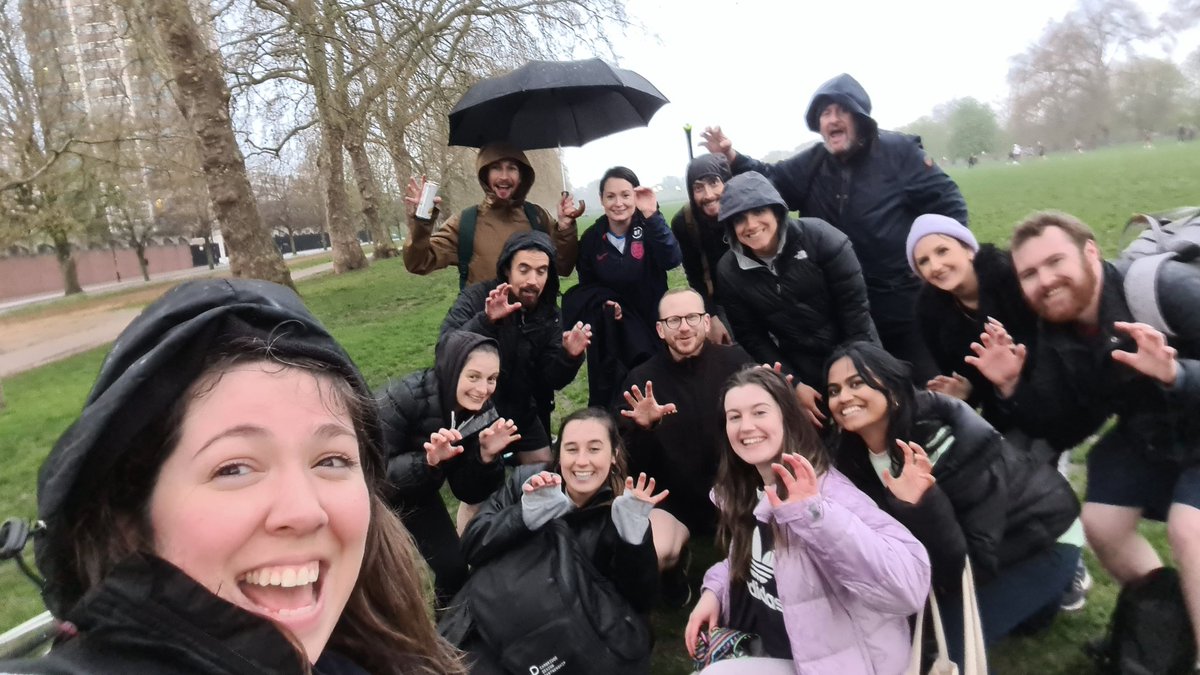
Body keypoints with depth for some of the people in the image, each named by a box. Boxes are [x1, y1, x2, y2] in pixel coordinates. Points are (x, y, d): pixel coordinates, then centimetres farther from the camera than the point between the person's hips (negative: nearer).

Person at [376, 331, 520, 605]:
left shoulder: (482, 413, -16)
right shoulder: (403, 398, -31)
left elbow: (469, 494, -13)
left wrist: (487, 457, -30)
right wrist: (427, 460, -43)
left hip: (416, 498, 5)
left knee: (452, 568, -1)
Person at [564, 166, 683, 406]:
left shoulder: (649, 228, -5)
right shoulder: (591, 239, -1)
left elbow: (671, 260, -25)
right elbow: (586, 289, 7)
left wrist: (652, 215, -30)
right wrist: (603, 304, -15)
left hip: (652, 323, 0)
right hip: (611, 332, 1)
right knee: (611, 394, -5)